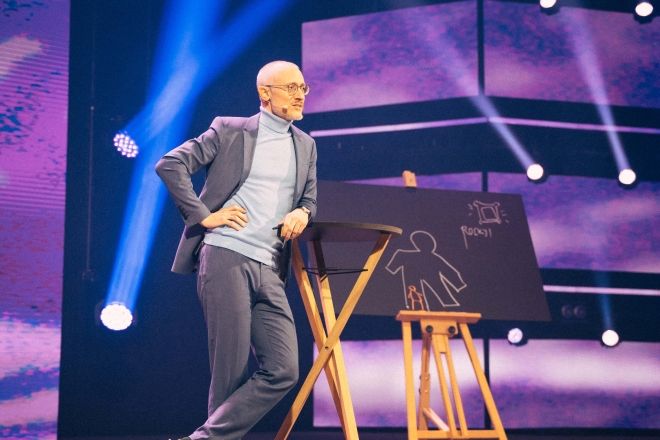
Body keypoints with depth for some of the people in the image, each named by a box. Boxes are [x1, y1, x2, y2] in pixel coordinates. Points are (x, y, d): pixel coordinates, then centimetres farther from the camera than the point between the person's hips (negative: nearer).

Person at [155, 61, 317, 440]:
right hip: (226, 258, -5)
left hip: (270, 270, 5)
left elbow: (310, 201, 24)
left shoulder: (306, 146, 20)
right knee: (233, 370, -7)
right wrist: (203, 215, -8)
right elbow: (170, 165, 0)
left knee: (283, 370, -8)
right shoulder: (230, 131, 5)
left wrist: (303, 213, -1)